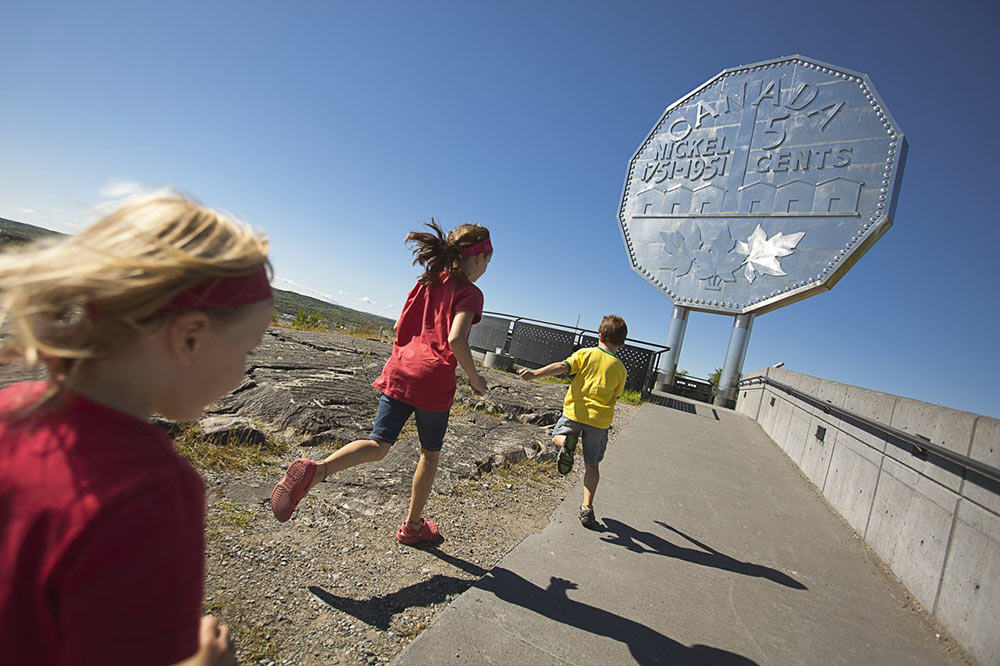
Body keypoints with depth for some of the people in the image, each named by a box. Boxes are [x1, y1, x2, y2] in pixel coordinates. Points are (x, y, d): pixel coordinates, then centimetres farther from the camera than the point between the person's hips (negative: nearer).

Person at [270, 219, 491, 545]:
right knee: (430, 454, 16)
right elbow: (456, 340, -22)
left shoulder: (426, 281, 14)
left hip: (400, 371, 5)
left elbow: (400, 327, 16)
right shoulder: (470, 293, -6)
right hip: (434, 382, -5)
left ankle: (314, 470, -19)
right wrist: (474, 379, -8)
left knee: (378, 445, 7)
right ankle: (412, 525, 32)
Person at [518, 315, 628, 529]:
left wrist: (535, 374, -20)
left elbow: (562, 366, -14)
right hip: (600, 419, 1)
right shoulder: (620, 369, 4)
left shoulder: (585, 354, 0)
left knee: (558, 434, 26)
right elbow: (615, 396, 9)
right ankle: (587, 507, 7)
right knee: (592, 465, 15)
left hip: (575, 412, -1)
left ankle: (566, 441, -9)